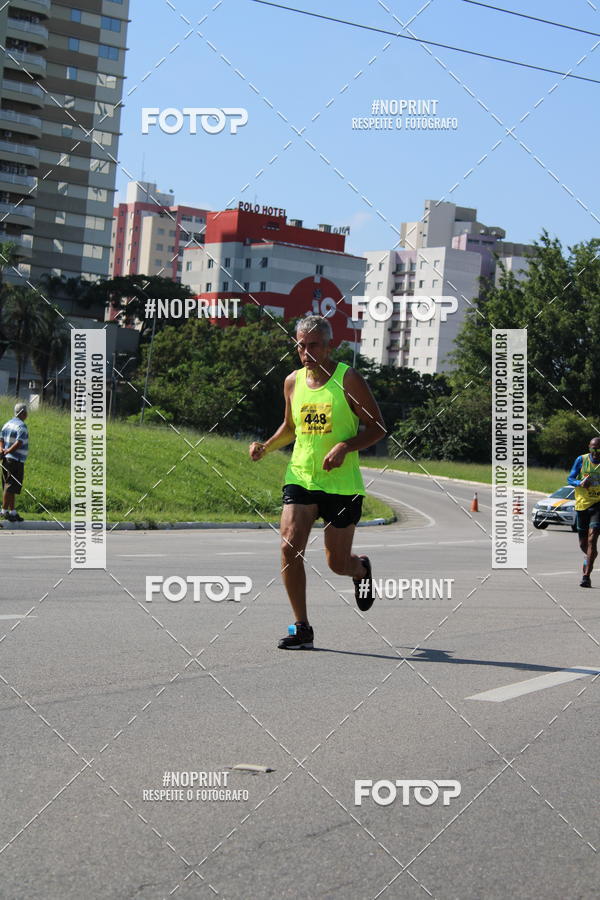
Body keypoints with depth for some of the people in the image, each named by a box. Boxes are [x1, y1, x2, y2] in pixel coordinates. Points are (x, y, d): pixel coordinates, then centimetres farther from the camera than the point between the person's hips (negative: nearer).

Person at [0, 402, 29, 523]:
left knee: (10, 487, 11)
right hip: (16, 461, -9)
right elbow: (18, 444, -22)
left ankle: (13, 511, 15)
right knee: (11, 487, -6)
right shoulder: (22, 426, -13)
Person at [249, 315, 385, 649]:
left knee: (337, 563, 3)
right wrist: (265, 447, 4)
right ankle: (302, 628, -4)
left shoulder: (349, 380, -8)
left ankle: (362, 568, 42)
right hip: (300, 476, 3)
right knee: (289, 547, -16)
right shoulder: (292, 381, 6)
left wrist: (345, 446, -21)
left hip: (341, 483, -3)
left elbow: (378, 427, -5)